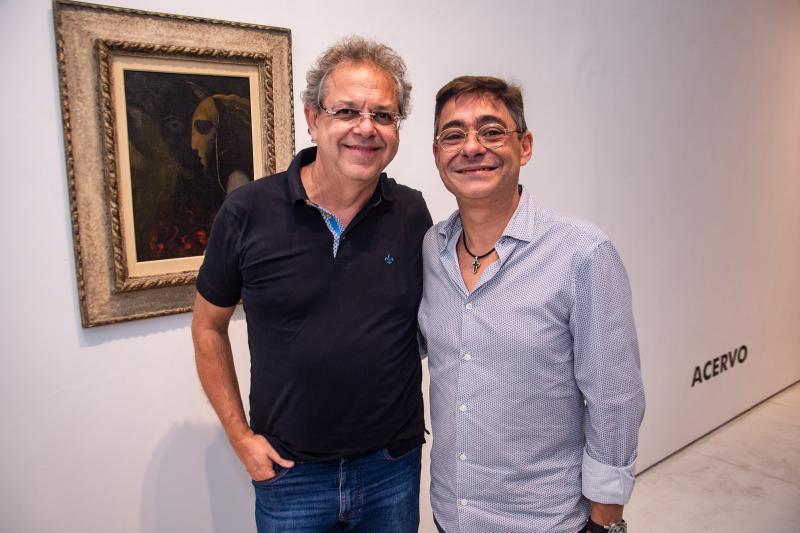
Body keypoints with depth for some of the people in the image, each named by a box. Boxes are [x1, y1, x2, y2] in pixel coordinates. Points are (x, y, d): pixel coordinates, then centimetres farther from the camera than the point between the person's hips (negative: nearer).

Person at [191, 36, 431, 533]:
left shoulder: (414, 214, -7)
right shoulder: (248, 212, -12)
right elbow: (209, 327, 0)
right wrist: (241, 436, -3)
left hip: (394, 467, 2)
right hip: (289, 471, -1)